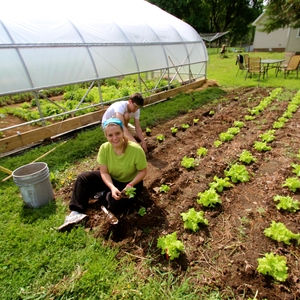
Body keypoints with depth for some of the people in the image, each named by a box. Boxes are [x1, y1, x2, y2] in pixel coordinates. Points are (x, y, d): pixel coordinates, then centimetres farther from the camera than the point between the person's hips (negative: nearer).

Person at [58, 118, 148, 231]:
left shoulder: (136, 150, -31)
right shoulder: (104, 148, -21)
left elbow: (143, 171, -17)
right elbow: (104, 172, -15)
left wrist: (130, 185, -31)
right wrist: (112, 187, -32)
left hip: (130, 182, -3)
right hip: (111, 179, 4)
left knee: (114, 203, -29)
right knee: (83, 178, -11)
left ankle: (102, 194, 4)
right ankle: (76, 213, -9)